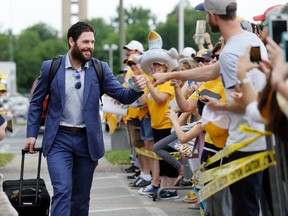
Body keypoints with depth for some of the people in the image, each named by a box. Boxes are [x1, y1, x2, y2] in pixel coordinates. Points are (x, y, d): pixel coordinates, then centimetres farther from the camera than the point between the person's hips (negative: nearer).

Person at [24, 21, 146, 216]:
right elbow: (36, 103, 6)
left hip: (87, 140, 2)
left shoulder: (100, 69, 0)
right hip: (59, 140, -2)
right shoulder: (50, 67, -3)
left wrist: (137, 88, -27)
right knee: (62, 191, -15)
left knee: (81, 196, 11)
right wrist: (32, 134, 0)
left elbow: (123, 96, -5)